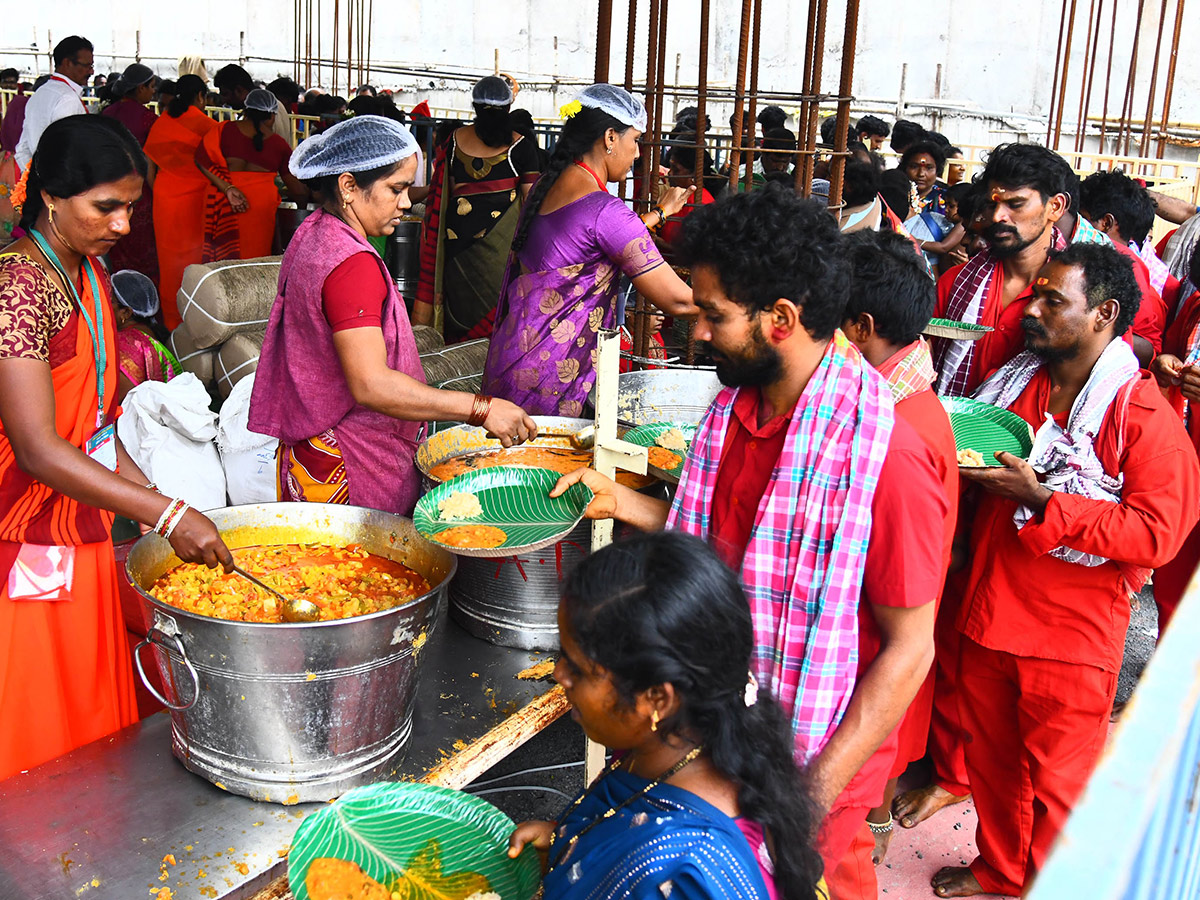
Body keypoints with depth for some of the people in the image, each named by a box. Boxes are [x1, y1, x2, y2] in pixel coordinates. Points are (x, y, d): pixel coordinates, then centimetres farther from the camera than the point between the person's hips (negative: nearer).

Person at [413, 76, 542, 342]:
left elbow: (445, 192, 11)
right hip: (502, 237, -3)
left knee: (462, 303, 11)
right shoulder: (520, 146, -5)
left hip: (459, 230, 3)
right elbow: (531, 199, -3)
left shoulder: (455, 141, 4)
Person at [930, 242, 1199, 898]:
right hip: (988, 616, 6)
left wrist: (1042, 499, -24)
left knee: (1055, 783, 10)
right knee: (989, 760, 20)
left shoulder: (1145, 415, -13)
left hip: (1071, 638, -6)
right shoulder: (1014, 382, 7)